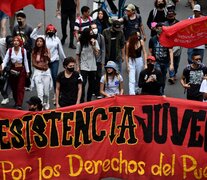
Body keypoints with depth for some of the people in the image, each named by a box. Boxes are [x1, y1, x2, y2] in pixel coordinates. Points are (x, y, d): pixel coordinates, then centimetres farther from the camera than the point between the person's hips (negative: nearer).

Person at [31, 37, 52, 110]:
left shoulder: (46, 50, -2)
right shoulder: (34, 52, 1)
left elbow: (49, 61, -15)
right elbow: (33, 63, 1)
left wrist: (47, 56, -38)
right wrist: (41, 66, -15)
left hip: (46, 72, 0)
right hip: (37, 72, 0)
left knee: (46, 91, 8)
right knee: (40, 92, -10)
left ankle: (46, 105, 32)